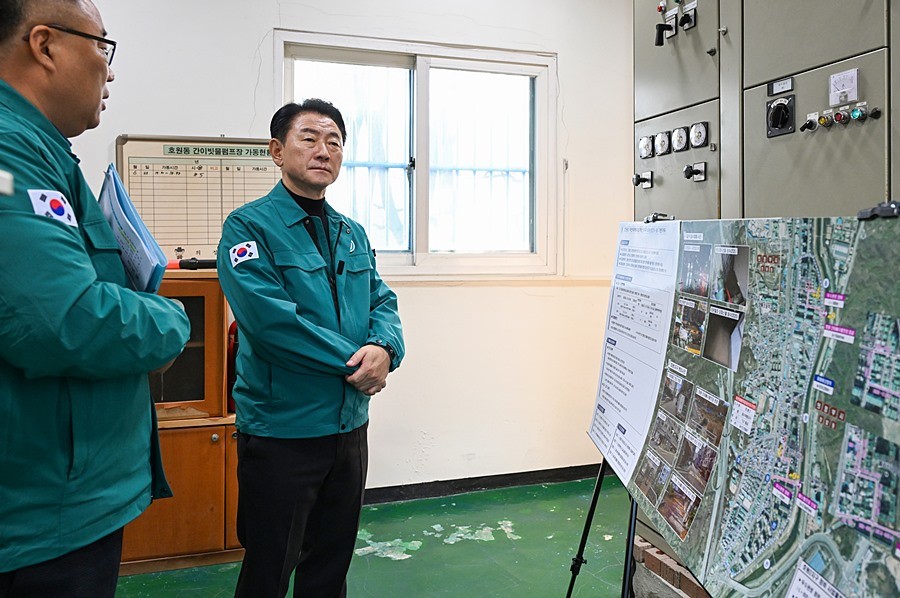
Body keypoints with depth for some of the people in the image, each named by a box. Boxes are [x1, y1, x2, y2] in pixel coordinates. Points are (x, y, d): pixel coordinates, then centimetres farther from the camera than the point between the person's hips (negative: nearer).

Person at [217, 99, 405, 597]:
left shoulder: (352, 234, 11)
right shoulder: (249, 227, -11)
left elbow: (383, 302, 7)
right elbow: (270, 318, -22)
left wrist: (384, 348, -16)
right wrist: (353, 361, -17)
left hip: (350, 425, 6)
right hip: (280, 429, -6)